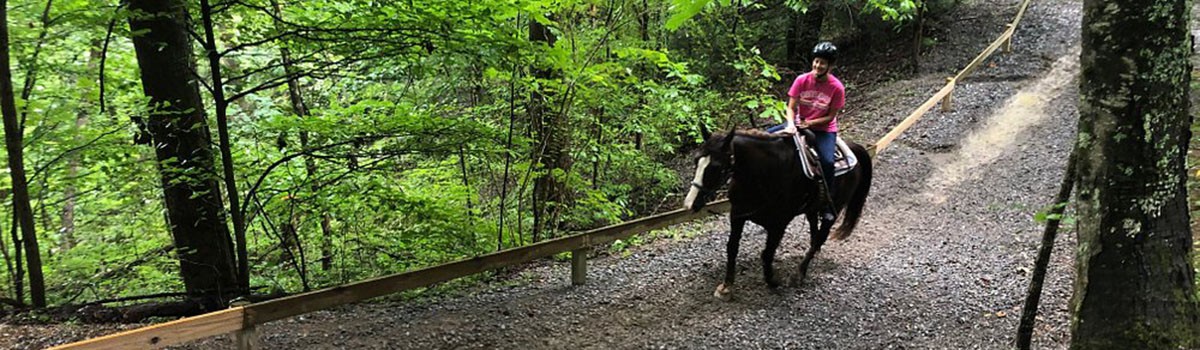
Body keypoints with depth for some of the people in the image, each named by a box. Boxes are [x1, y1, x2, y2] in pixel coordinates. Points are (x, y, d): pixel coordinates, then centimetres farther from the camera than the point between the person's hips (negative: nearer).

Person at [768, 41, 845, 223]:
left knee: (827, 162, -28)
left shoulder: (837, 87, -13)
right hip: (799, 124, 3)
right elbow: (791, 107, -8)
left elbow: (830, 116, -9)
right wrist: (791, 124, -27)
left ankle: (828, 206, -12)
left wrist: (809, 123, -21)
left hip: (824, 129, -3)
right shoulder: (802, 80, -8)